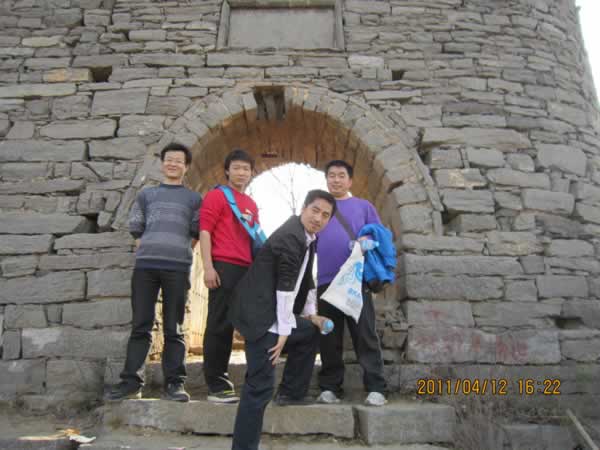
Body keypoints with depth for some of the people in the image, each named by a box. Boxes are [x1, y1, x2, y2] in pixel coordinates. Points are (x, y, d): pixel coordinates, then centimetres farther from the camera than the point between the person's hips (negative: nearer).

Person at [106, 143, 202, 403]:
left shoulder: (194, 199, 16)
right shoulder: (146, 195, 19)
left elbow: (196, 234, 13)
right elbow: (136, 229, 15)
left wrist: (178, 253, 7)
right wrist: (146, 252, 6)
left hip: (177, 267, -1)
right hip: (145, 265, 2)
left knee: (173, 329, -1)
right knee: (140, 326, 1)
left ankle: (174, 383, 2)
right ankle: (131, 381, 6)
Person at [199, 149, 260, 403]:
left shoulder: (252, 205, 21)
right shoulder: (216, 196, 2)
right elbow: (204, 231, -6)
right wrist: (208, 267, -15)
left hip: (248, 269, 7)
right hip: (224, 267, -7)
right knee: (220, 325, -2)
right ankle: (216, 386, 7)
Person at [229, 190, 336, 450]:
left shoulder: (307, 238, 13)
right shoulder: (290, 237, -18)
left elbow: (305, 280, 20)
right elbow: (285, 286, -20)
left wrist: (311, 314, 17)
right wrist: (284, 331, -16)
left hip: (275, 311, 10)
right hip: (260, 315, -10)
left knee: (311, 332, 24)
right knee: (261, 384, -11)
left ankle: (291, 393, 30)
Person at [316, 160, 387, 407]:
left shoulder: (363, 206, 13)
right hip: (326, 282, 2)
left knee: (365, 335, -3)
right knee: (329, 339, 7)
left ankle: (375, 389, 3)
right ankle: (330, 388, 15)